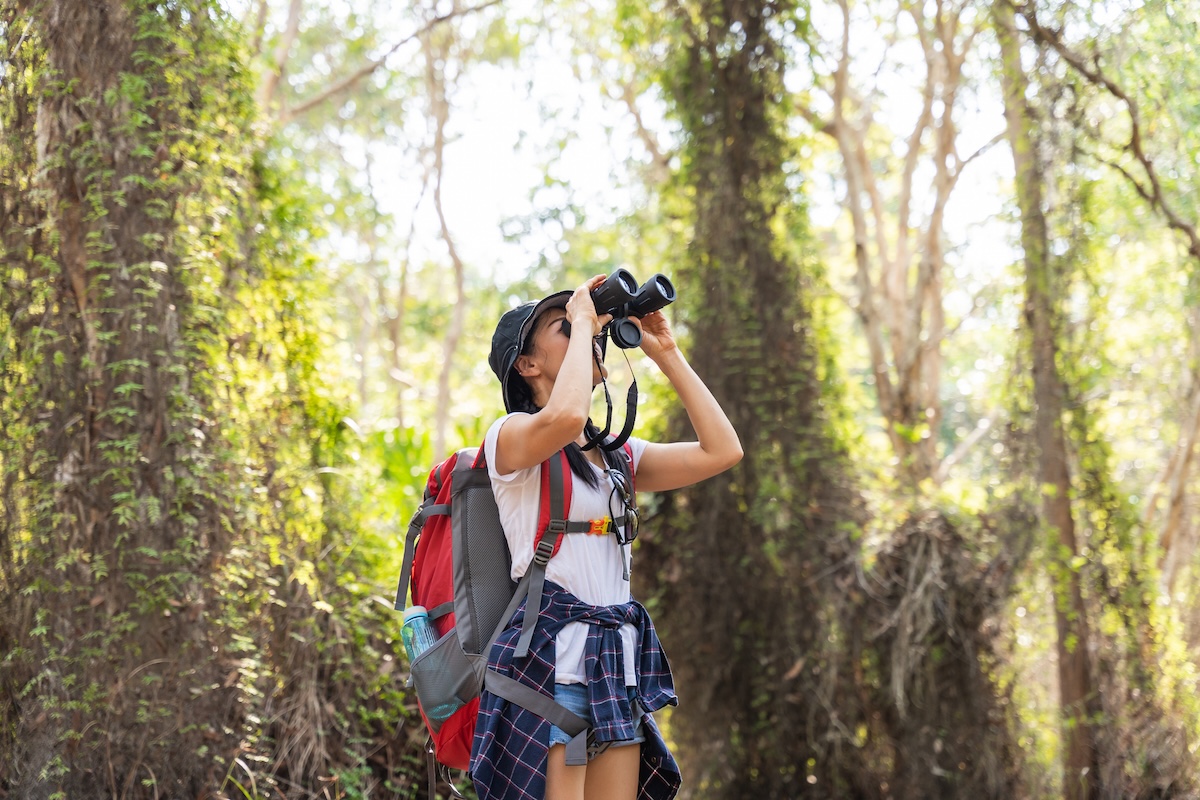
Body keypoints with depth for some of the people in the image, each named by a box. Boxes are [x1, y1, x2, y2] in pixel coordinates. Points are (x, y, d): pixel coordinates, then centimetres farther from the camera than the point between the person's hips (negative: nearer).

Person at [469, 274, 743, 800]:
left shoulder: (616, 456, 19)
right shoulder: (510, 435, -1)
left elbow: (722, 451, 11)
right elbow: (564, 418, -25)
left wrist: (666, 354, 13)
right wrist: (582, 321, -9)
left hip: (616, 660, 7)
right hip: (548, 657, -7)